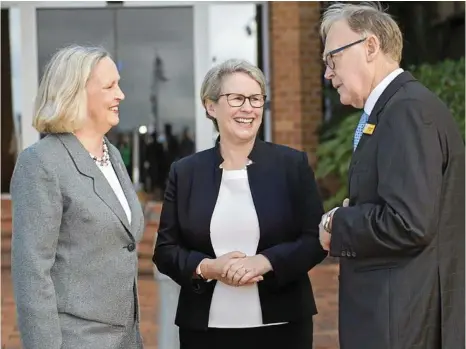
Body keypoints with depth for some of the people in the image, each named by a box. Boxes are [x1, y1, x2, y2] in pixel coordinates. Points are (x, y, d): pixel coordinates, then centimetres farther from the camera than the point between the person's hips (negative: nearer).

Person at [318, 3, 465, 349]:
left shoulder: (408, 109, -16)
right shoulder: (392, 108, 14)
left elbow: (409, 223, -25)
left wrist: (337, 225, -11)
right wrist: (348, 221, 1)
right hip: (392, 312, 9)